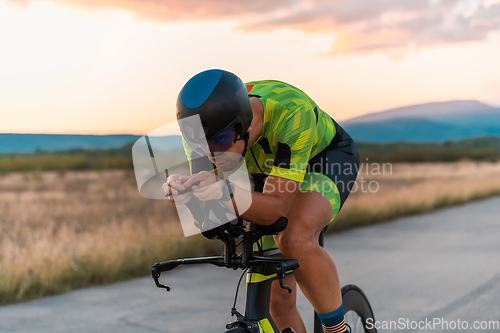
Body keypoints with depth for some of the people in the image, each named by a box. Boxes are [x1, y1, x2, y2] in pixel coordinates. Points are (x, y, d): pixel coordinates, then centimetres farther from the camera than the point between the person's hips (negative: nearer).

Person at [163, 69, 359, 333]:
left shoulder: (291, 113, -41)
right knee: (278, 300, 2)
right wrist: (182, 191, -43)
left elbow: (276, 208, -42)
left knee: (295, 239, -36)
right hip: (272, 170, 5)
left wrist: (228, 193, -60)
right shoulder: (212, 125, -27)